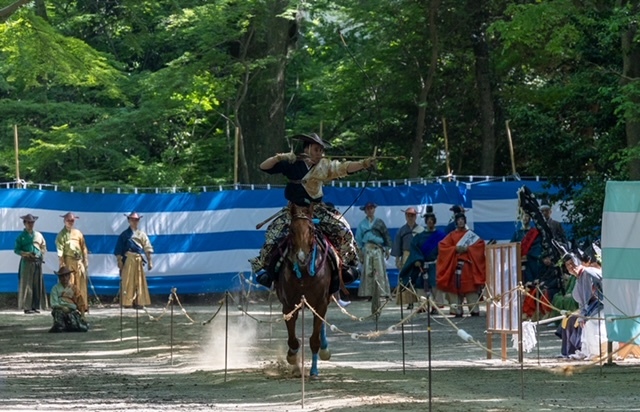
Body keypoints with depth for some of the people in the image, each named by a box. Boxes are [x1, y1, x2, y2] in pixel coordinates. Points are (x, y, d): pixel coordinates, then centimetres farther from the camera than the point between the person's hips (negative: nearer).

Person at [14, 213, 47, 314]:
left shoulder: (38, 235, 12)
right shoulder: (21, 236, 3)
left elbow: (44, 248, 16)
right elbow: (16, 250, 1)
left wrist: (40, 254, -3)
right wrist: (25, 253, -15)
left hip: (37, 261, 3)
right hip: (26, 262, -3)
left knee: (37, 285, 2)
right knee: (26, 284, -5)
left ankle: (36, 306, 7)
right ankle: (27, 307, -4)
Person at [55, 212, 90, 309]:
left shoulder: (78, 233, 16)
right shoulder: (62, 235, 1)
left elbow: (83, 248, 16)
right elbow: (60, 250, -8)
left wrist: (86, 261, 9)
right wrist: (61, 263, -16)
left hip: (79, 261, 4)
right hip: (68, 261, -4)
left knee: (81, 285, 3)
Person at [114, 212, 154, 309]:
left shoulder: (142, 234, 11)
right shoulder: (124, 235, 3)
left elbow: (147, 249, 8)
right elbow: (118, 250, -1)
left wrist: (149, 261, 2)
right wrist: (119, 261, -10)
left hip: (139, 260, 3)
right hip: (128, 260, -3)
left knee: (139, 282, 5)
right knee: (127, 282, -5)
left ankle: (138, 302, 9)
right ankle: (127, 302, -4)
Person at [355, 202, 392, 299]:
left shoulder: (379, 222, 12)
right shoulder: (362, 224, 13)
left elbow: (386, 236, 12)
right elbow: (358, 238, 12)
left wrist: (387, 249, 4)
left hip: (378, 248, -1)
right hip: (367, 248, 1)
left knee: (380, 271, -7)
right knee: (367, 272, -3)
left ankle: (383, 293, -8)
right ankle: (368, 293, -2)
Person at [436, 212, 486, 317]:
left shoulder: (471, 235, 11)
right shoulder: (451, 235, 12)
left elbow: (480, 244, 0)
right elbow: (442, 246, 3)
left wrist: (468, 248, -12)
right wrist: (455, 249, -11)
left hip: (468, 265, -1)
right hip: (455, 265, 1)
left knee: (470, 288, -8)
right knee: (455, 288, -5)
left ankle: (474, 310, -8)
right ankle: (457, 311, -4)